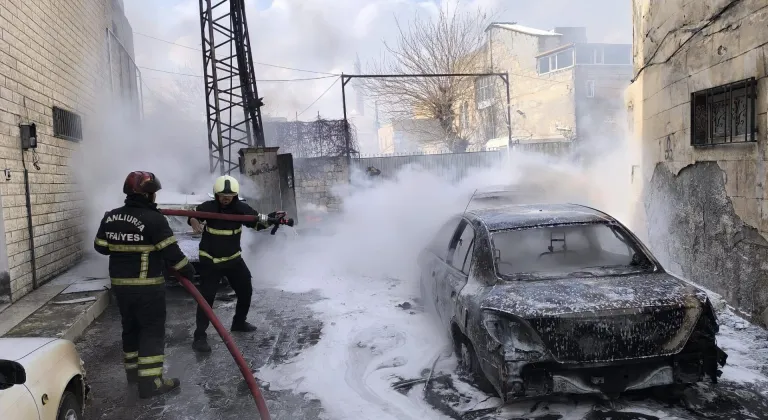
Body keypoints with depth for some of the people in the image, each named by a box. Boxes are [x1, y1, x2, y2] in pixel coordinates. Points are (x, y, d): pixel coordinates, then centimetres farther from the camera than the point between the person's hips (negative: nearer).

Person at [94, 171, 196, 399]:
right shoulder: (154, 218, -17)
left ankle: (133, 371, 33)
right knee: (152, 331, 0)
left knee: (130, 326, 20)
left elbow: (100, 246, 13)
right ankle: (150, 382, 0)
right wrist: (187, 270, -4)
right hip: (147, 285, -7)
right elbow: (171, 251, -17)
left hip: (120, 283, 7)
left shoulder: (110, 217, 5)